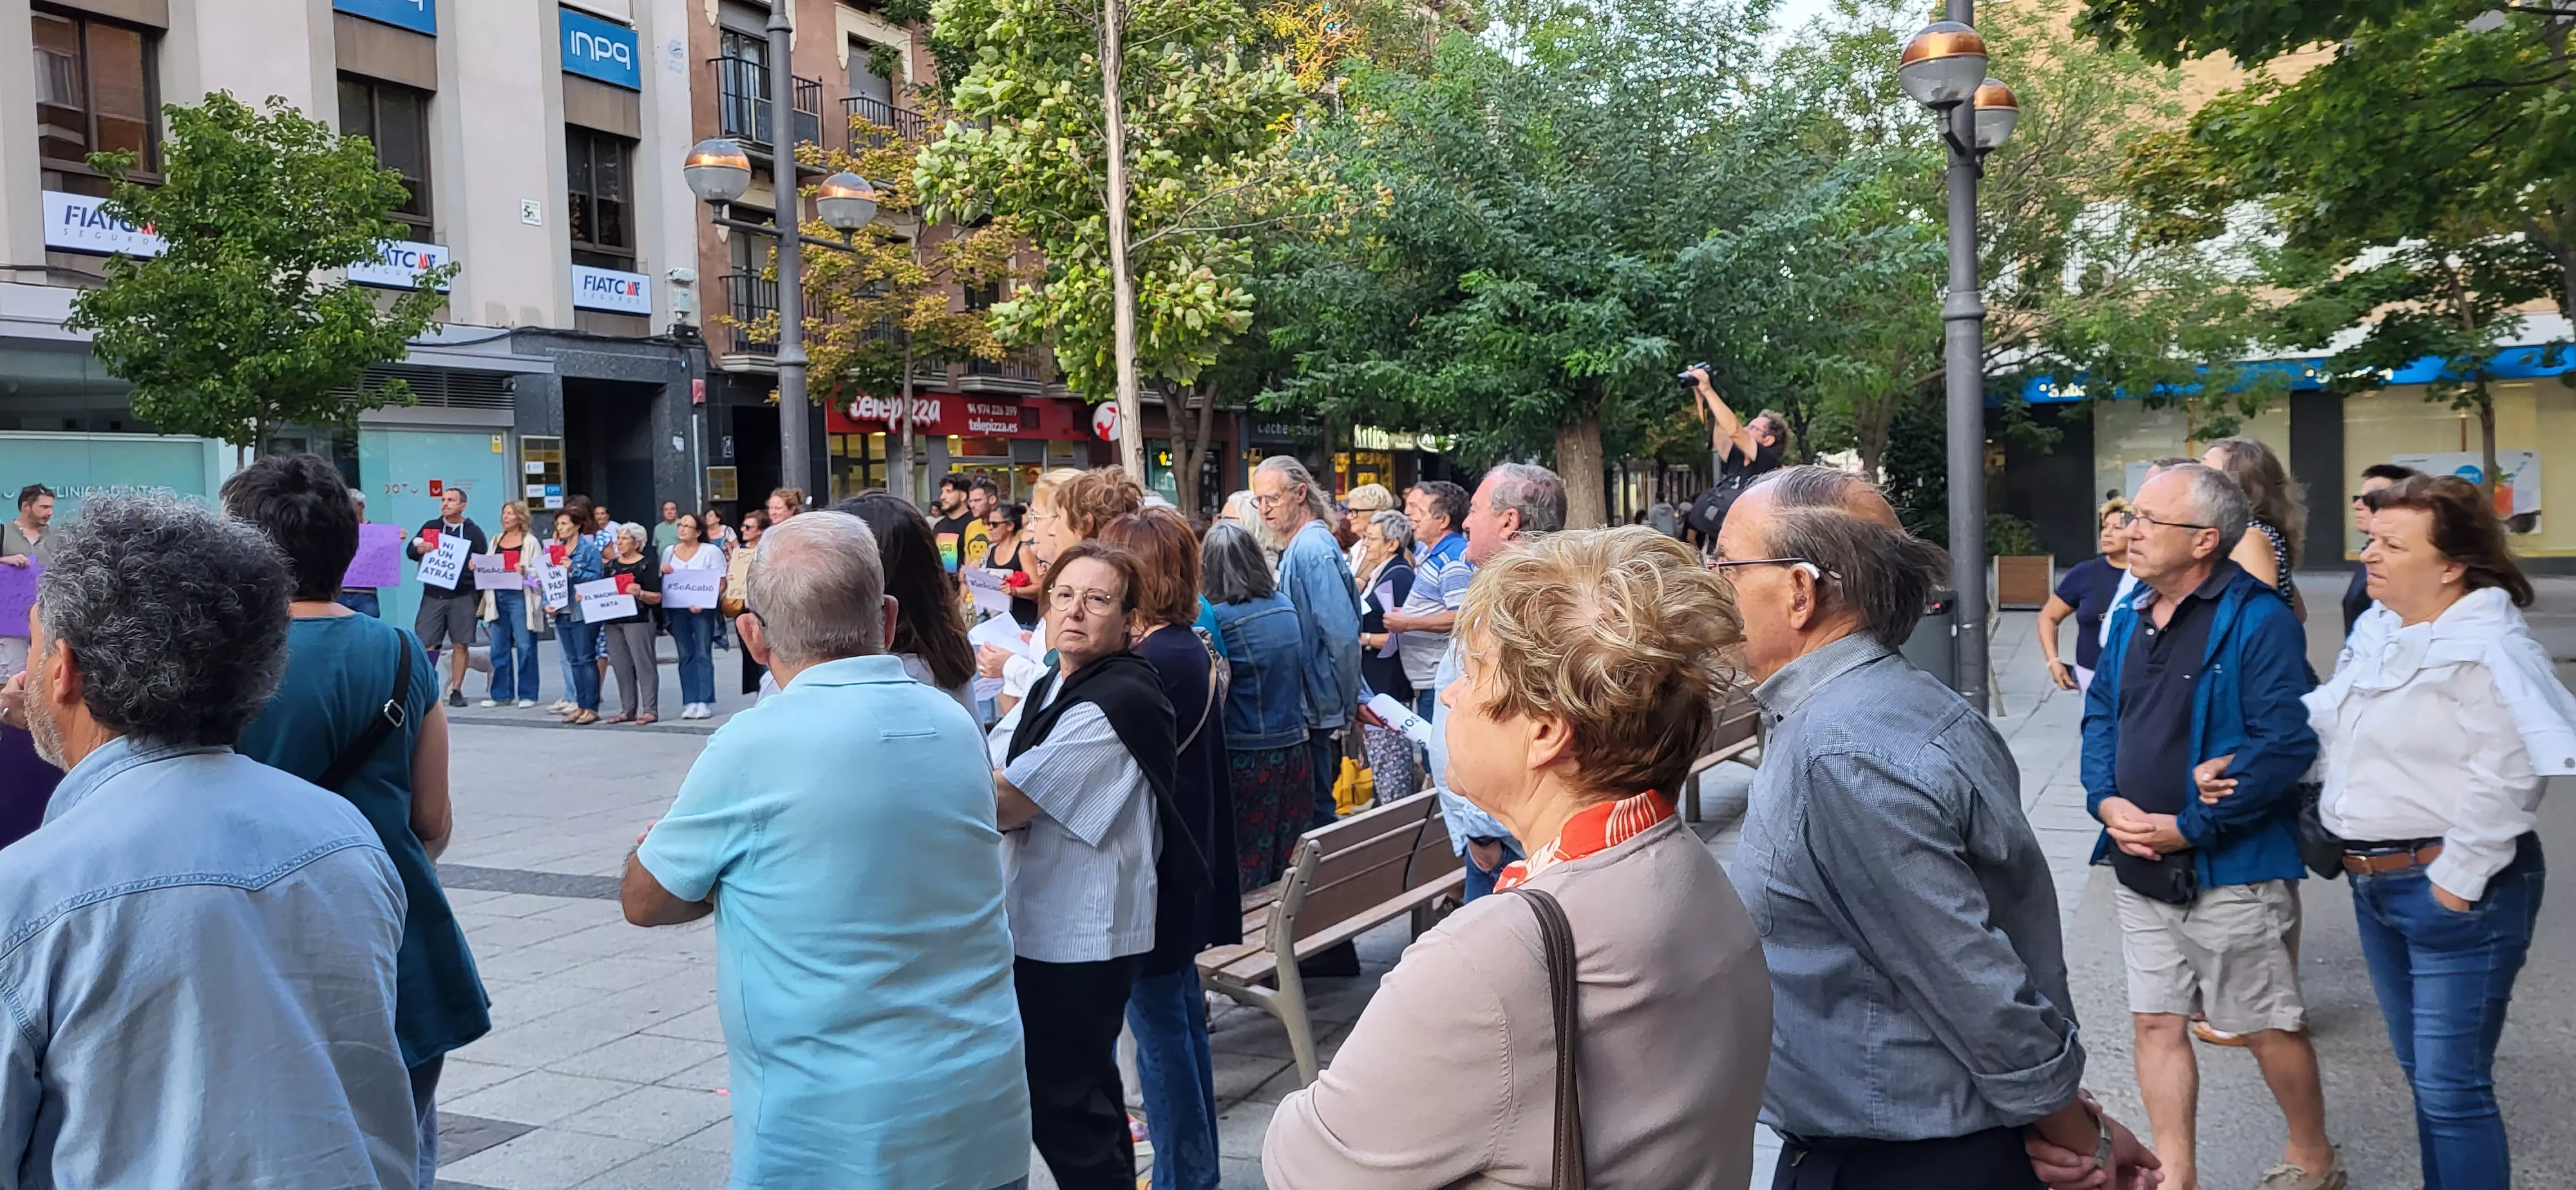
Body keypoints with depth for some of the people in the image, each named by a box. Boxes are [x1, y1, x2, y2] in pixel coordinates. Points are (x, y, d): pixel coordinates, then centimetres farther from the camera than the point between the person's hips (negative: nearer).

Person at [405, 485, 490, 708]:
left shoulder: (474, 531, 6)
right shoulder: (430, 527, 11)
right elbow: (409, 551, 7)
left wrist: (479, 597, -1)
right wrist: (419, 549, -17)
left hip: (463, 597, -1)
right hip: (433, 595, 1)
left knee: (461, 645, 0)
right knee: (425, 643, -5)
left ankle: (456, 691, 8)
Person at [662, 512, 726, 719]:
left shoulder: (711, 552, -2)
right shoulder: (669, 552, 12)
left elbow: (721, 583, -6)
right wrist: (663, 572, -3)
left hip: (703, 609, -4)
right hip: (677, 609, 4)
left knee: (703, 654, -6)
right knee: (685, 656, 4)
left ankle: (705, 702, -4)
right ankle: (690, 702, 6)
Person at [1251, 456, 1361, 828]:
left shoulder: (1311, 549, -16)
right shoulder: (1298, 546, 15)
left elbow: (1342, 636, -22)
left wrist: (1346, 707, -14)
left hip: (1317, 712, -10)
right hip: (1314, 711, 10)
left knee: (1315, 810, -3)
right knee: (1315, 807, 15)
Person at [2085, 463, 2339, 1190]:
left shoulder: (2257, 621, -16)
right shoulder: (2131, 618, 7)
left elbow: (2286, 743, -21)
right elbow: (2100, 716, 12)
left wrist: (2188, 827, -20)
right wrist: (2107, 800, -7)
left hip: (2231, 871, -6)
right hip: (2140, 866, 6)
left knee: (2268, 1027, 10)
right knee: (2156, 1022, 11)